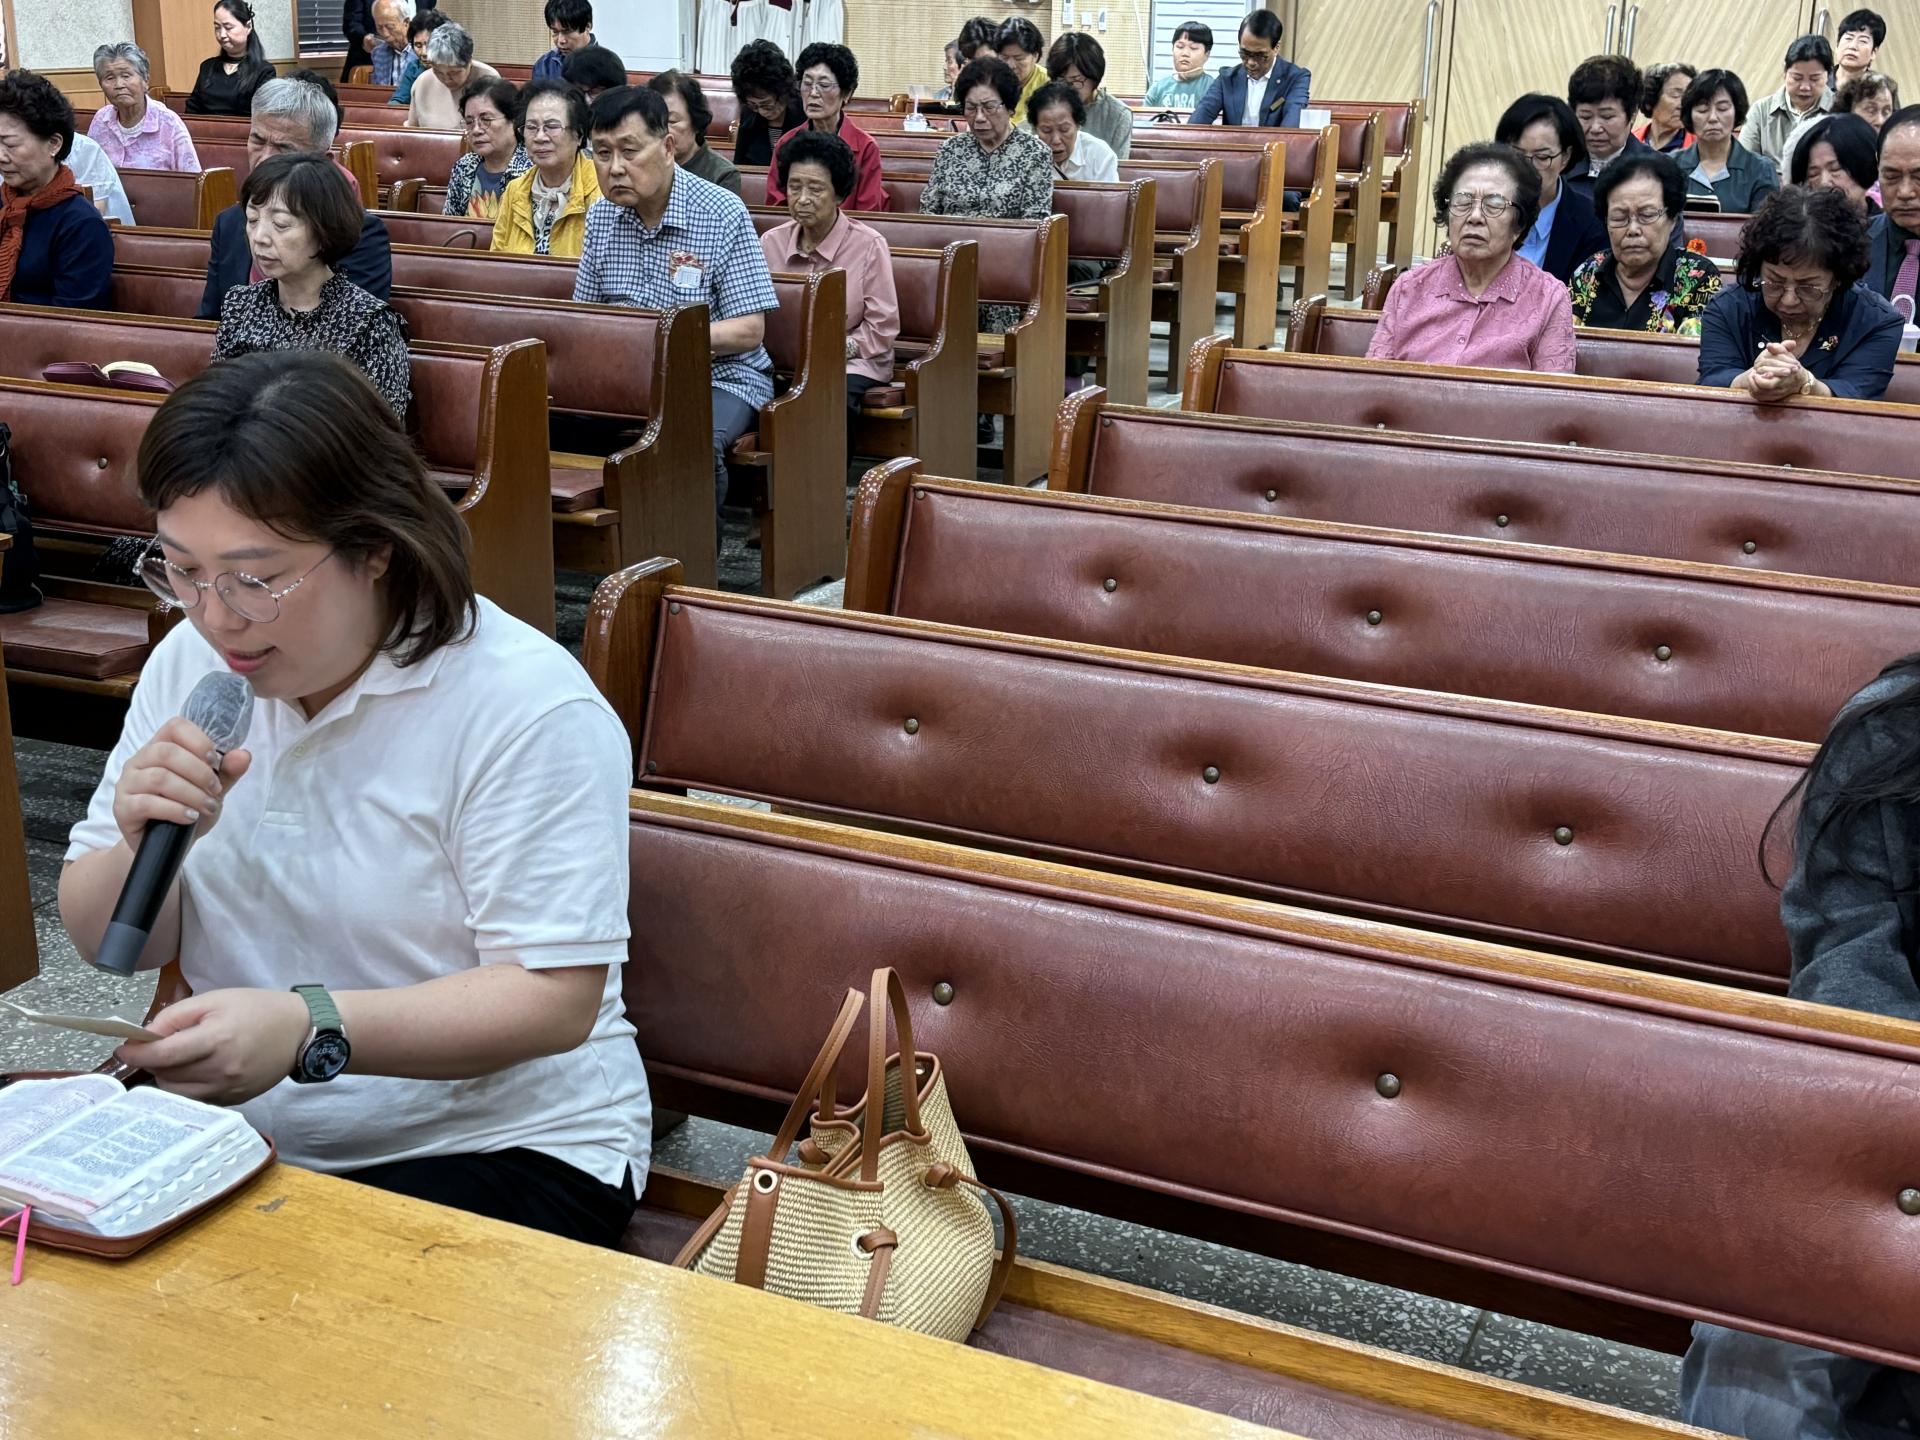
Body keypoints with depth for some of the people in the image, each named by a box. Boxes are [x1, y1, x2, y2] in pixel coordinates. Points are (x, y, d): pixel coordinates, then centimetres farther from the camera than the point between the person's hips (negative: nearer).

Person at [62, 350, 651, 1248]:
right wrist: (143, 846, -13)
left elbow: (554, 998, -20)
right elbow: (109, 946, 10)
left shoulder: (527, 707, -17)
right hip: (236, 1130, 6)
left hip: (497, 1143, -5)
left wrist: (311, 1026, -32)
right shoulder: (191, 660, 4)